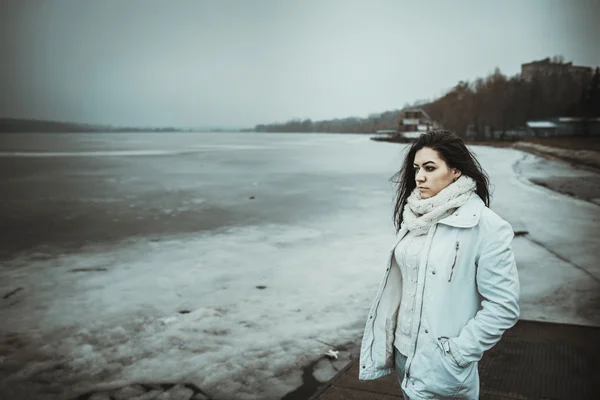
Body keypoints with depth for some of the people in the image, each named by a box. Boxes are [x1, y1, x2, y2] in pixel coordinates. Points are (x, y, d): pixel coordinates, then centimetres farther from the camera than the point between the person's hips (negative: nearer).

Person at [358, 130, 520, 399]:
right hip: (404, 352, 6)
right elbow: (398, 284, 6)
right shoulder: (415, 216, 1)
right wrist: (383, 345, 8)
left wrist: (457, 353, -15)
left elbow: (503, 307, -15)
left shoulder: (486, 226, -16)